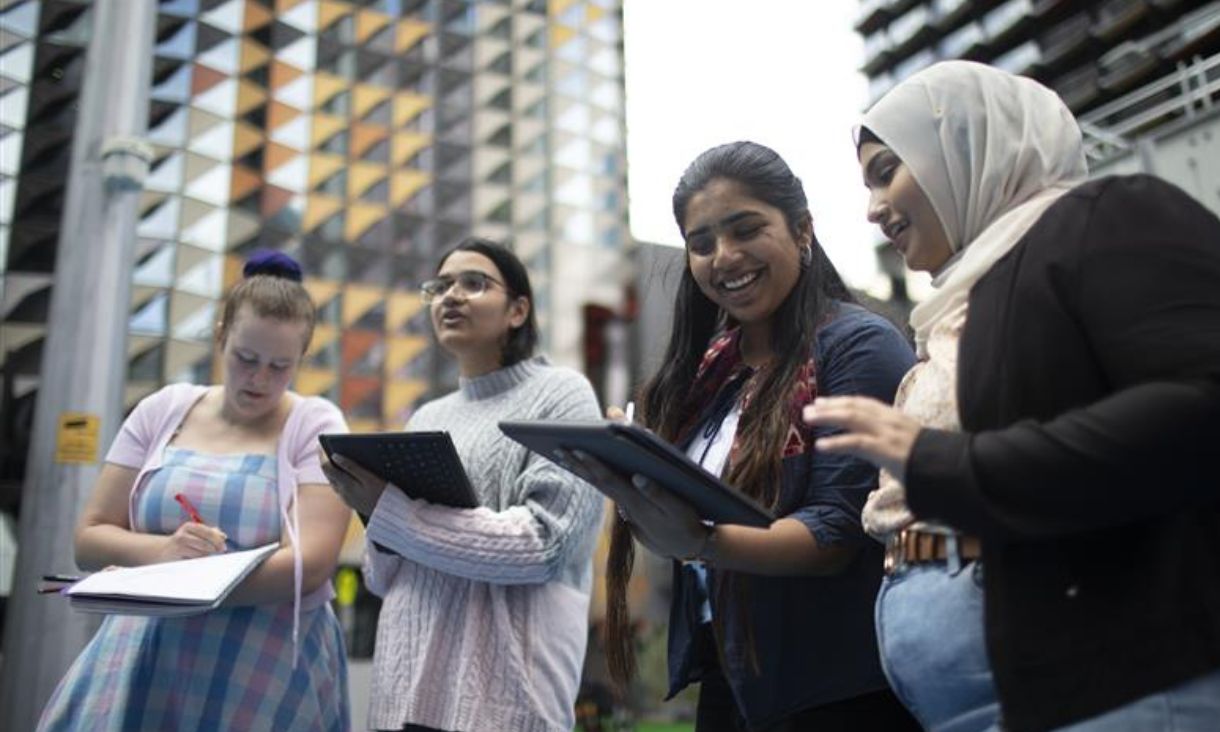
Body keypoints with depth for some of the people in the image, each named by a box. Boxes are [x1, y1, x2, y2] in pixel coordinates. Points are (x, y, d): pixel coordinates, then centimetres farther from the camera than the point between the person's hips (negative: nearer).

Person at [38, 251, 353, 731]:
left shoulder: (316, 426, -4)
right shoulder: (163, 410, 5)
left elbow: (310, 562, -14)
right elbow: (90, 536, 4)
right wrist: (162, 552, -16)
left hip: (267, 670, -2)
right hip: (141, 660, 3)